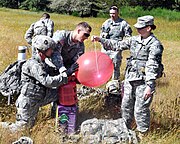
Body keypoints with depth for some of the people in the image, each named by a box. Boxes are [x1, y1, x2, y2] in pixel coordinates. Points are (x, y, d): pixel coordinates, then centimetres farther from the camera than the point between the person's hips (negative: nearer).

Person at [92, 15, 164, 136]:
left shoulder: (154, 44, -12)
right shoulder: (134, 40, 9)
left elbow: (152, 66, -17)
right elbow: (116, 46, 13)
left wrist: (150, 85, -21)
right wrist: (100, 40, 4)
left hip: (143, 81, -7)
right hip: (130, 79, 7)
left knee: (140, 109, -3)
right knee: (126, 106, 16)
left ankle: (143, 134, 14)